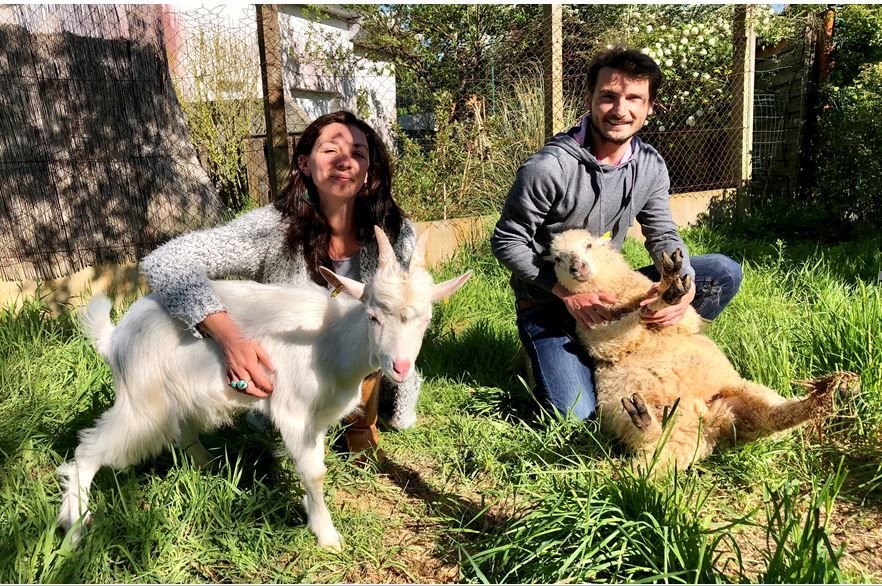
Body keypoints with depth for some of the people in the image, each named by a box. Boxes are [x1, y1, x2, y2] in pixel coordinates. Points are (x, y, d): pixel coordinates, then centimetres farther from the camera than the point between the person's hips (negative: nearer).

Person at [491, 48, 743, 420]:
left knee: (723, 273, -4)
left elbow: (662, 235, 1)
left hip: (608, 289, 6)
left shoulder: (650, 166, -3)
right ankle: (546, 355, 11)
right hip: (548, 300, -5)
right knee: (577, 415, -21)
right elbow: (506, 242, -16)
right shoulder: (547, 168, -23)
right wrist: (565, 290, -25)